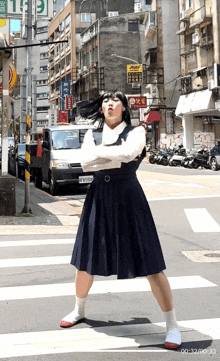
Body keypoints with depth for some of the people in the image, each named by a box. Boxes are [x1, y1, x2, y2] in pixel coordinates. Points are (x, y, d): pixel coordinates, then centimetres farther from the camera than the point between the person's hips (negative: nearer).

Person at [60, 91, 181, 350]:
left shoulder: (135, 132, 0)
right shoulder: (92, 134, 9)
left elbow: (129, 153, -22)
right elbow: (86, 163, -8)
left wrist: (100, 152, -10)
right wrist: (118, 157, -13)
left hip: (127, 199, -4)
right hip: (98, 199, 4)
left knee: (148, 264, -6)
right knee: (86, 260, 12)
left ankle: (172, 325, 2)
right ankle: (78, 311, 37)